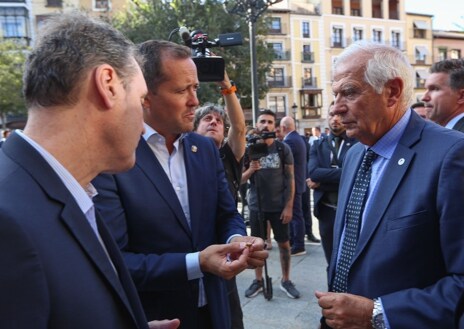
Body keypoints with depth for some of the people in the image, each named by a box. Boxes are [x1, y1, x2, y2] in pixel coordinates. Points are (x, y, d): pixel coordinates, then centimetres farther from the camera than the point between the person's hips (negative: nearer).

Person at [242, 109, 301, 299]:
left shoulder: (283, 148, -4)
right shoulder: (249, 149, -1)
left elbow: (290, 179, -3)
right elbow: (241, 179, 3)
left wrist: (289, 206, -8)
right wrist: (250, 170, -19)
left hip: (279, 206, -1)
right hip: (256, 205, 1)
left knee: (284, 243, 8)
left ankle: (286, 281, 24)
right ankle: (258, 280, 24)